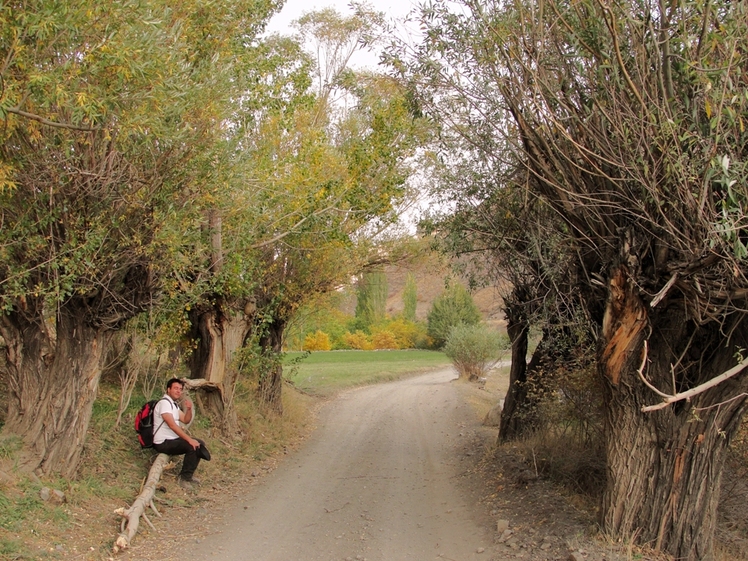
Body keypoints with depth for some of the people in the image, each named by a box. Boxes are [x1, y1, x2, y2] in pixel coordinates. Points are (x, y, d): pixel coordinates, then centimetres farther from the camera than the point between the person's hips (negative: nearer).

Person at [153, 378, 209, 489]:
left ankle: (189, 474, 14)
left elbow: (186, 420, 15)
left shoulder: (173, 404, 16)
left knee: (200, 443, 9)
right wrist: (189, 439, -30)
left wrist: (189, 409, -6)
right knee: (192, 446, -26)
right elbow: (172, 425, -27)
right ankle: (185, 478, -13)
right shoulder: (164, 403, -17)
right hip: (163, 443, -10)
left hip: (172, 439, 10)